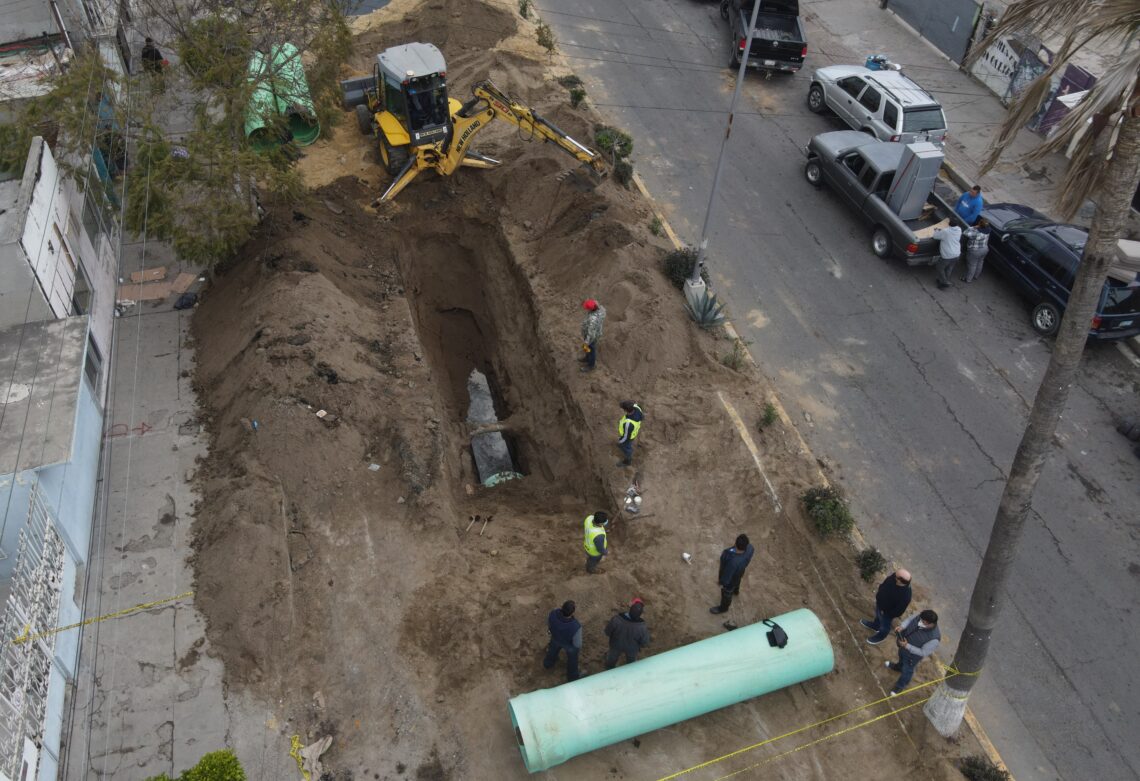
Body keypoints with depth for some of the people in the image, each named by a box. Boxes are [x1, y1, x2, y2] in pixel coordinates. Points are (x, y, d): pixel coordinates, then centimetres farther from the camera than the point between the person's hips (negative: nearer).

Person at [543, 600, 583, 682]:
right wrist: (579, 648, -2)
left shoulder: (553, 613, -38)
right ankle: (572, 677, 59)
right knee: (572, 658, 30)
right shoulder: (575, 626, -47)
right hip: (570, 644, -3)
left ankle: (548, 663, 68)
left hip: (556, 637, 3)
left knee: (554, 649, 37)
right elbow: (577, 643, -26)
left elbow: (549, 622, -12)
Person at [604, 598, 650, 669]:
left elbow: (607, 632, -19)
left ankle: (609, 668, 64)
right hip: (632, 648, -1)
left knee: (613, 656, 35)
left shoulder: (616, 619, -38)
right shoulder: (642, 627, -39)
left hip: (616, 644, 1)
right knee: (631, 660, 34)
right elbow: (644, 643, -20)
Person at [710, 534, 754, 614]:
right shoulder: (750, 548, -34)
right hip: (739, 572, 5)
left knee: (726, 593, 27)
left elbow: (727, 576, -30)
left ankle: (723, 608, 57)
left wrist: (721, 582, -9)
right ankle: (735, 591, 74)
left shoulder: (733, 562, -50)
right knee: (737, 582, 40)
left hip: (730, 580, -5)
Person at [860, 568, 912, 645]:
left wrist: (890, 616, -13)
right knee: (877, 615, 36)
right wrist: (878, 592, 8)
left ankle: (881, 636, 58)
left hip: (886, 613, -6)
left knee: (884, 625, 27)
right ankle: (875, 625, 67)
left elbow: (899, 610, -27)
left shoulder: (905, 596, -44)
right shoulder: (894, 575, -27)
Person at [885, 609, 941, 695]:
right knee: (901, 656, 37)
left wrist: (907, 646, -36)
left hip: (913, 655, -5)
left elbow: (923, 652, -30)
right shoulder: (921, 617, -29)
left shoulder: (934, 639, -42)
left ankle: (900, 686, 54)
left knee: (907, 670, 24)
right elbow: (910, 619, -8)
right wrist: (901, 627, -26)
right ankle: (899, 667, 72)